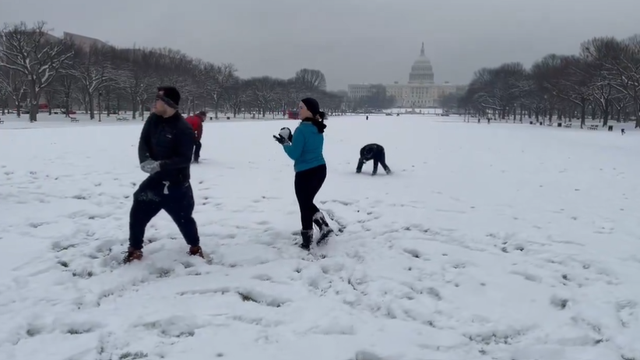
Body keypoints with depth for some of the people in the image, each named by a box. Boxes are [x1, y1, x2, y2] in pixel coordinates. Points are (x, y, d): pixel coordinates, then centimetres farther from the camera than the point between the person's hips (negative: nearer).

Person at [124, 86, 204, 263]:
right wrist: (145, 160, -17)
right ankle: (134, 250, 22)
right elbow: (143, 142, 3)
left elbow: (185, 159, -22)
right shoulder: (153, 119, -1)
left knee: (183, 218, 4)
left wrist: (160, 165, -31)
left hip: (176, 184, -6)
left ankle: (195, 248, 29)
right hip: (155, 179, 6)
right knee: (137, 213, 4)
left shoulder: (183, 128, -21)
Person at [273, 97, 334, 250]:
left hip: (305, 173, -8)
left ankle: (307, 242, 17)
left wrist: (284, 143, -2)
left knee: (304, 206, 7)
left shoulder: (301, 130, -19)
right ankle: (324, 227, 12)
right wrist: (291, 139, 10)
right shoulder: (318, 129, 7)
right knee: (308, 202, 24)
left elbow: (294, 154, -17)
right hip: (320, 170, 8)